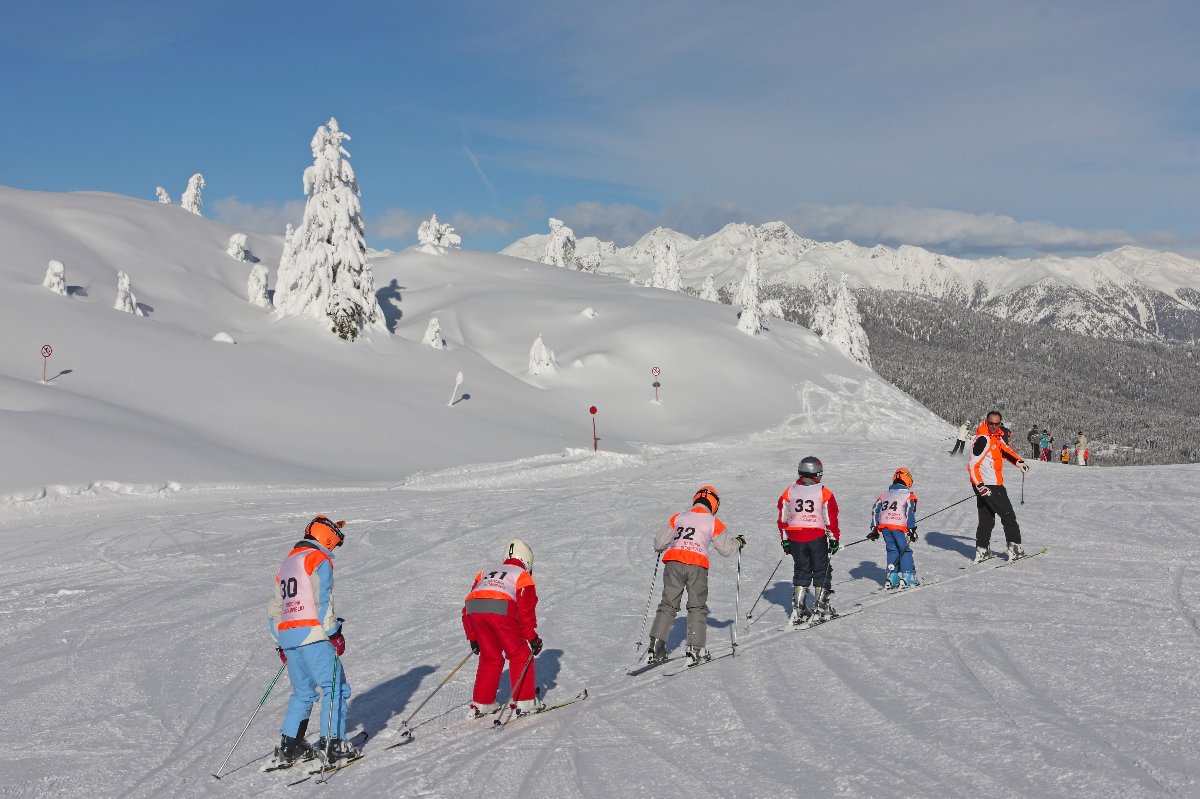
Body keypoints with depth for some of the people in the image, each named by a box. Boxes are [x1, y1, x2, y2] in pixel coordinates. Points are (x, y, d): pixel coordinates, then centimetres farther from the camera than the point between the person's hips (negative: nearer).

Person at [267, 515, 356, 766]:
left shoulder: (287, 563, 23)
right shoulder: (319, 560, -2)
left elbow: (274, 608, 24)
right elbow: (323, 600, -15)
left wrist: (281, 644, 28)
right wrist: (334, 634, -13)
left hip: (286, 636, 8)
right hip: (312, 634, -8)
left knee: (303, 692, 17)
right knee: (335, 687, -3)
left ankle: (289, 745, 12)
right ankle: (332, 743, -10)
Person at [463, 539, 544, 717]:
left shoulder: (485, 573, 37)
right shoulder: (523, 576, 23)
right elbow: (526, 610, 10)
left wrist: (473, 638, 36)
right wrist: (532, 637, 16)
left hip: (473, 609, 5)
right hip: (501, 609, -5)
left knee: (490, 658, 20)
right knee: (520, 655, 11)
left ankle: (480, 704, 21)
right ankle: (524, 702, 9)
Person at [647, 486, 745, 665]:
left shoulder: (677, 518, 15)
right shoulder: (714, 523, 9)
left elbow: (659, 543, 16)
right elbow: (726, 549, 14)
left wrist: (660, 548, 39)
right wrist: (738, 542, 33)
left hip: (673, 563, 2)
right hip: (696, 566, -2)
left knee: (668, 605, 9)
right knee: (697, 608, 9)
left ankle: (656, 649, 3)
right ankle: (695, 649, 1)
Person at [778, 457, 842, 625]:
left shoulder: (789, 492, 2)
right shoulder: (824, 493, -7)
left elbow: (782, 518, 7)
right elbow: (831, 518, -5)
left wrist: (785, 540, 15)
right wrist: (834, 539, 4)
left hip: (795, 538, 3)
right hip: (817, 537, -3)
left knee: (801, 571, 13)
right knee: (821, 571, 10)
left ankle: (798, 608, 6)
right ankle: (821, 607, 8)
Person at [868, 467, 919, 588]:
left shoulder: (884, 494, 18)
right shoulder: (909, 495, 2)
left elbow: (875, 511, 16)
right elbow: (910, 513, -7)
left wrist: (874, 529, 18)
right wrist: (912, 529, -5)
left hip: (884, 526, 4)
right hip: (899, 527, -4)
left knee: (892, 550, 14)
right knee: (905, 551, 7)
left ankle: (892, 577, 9)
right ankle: (907, 577, 1)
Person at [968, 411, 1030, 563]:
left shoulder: (995, 437, 12)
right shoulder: (983, 439, -17)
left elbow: (1005, 449, 33)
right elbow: (972, 466, -21)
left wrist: (1018, 462, 24)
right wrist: (980, 485, -27)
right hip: (988, 486, -10)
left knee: (986, 519, 11)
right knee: (1008, 516, -2)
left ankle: (981, 551, 12)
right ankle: (1014, 547, 2)